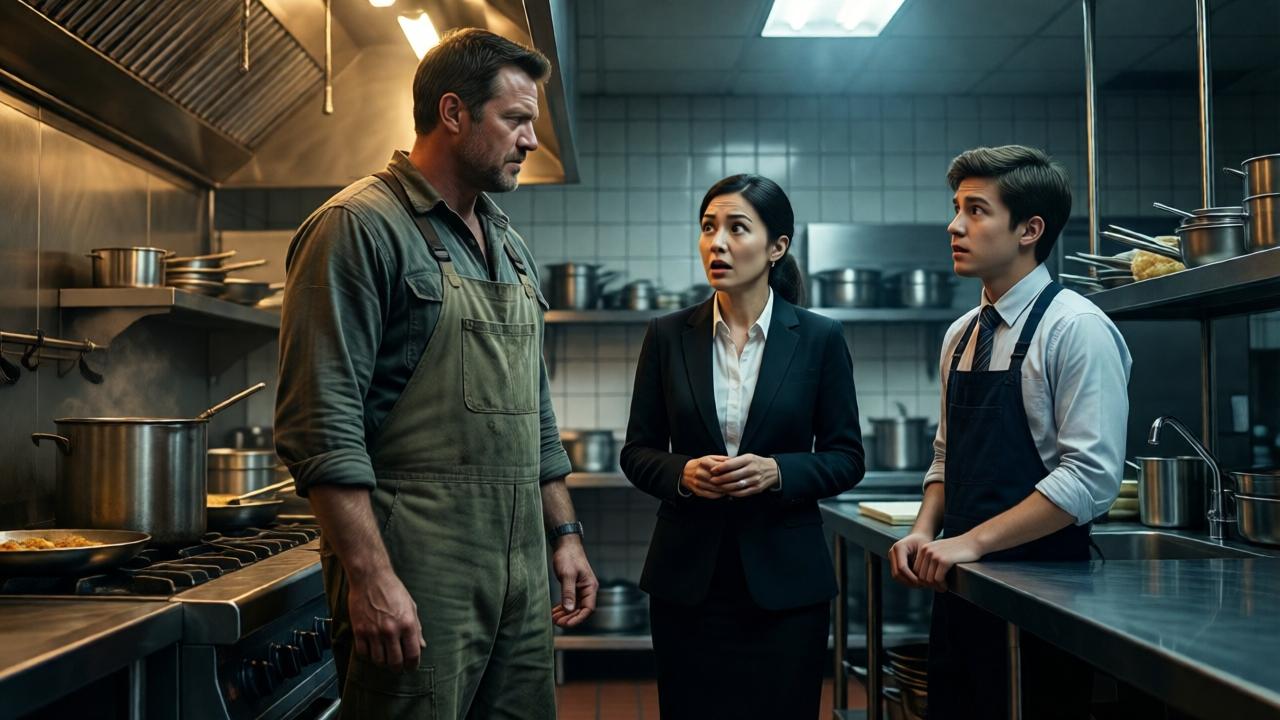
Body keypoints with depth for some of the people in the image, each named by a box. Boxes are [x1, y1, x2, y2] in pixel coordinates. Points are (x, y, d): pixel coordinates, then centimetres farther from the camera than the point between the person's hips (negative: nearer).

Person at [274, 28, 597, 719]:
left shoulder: (511, 246, 16)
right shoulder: (358, 227, -9)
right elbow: (322, 424, -17)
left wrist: (564, 532, 16)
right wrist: (369, 576, -21)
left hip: (521, 569, 8)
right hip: (415, 572, -7)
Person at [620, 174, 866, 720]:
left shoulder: (819, 339, -2)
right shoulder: (668, 336, 2)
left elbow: (847, 458, 0)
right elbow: (637, 453, 5)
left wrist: (778, 471, -17)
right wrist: (683, 473, -15)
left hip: (784, 579, -1)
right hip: (688, 576, 1)